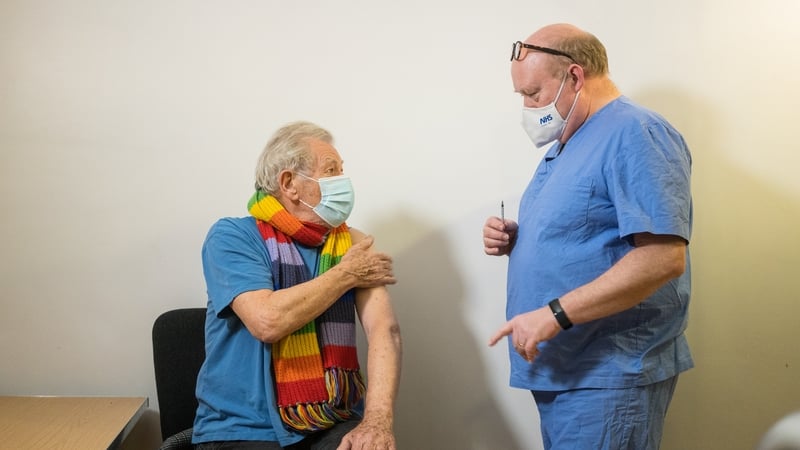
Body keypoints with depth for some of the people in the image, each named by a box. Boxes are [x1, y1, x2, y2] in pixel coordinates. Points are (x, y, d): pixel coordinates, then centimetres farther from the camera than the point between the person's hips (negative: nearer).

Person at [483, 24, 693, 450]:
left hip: (608, 376, -9)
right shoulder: (566, 143, 15)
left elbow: (663, 258, -25)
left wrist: (554, 314, -26)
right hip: (558, 369, 9)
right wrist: (516, 240, 3)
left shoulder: (634, 133, -16)